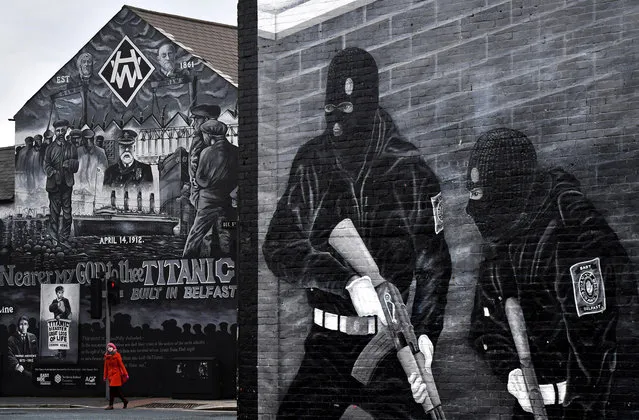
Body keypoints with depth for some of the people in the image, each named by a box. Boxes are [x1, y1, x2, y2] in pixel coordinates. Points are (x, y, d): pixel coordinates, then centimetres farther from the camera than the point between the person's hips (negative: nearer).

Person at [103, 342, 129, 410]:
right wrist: (105, 376, 12)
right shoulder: (106, 356, 10)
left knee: (112, 389, -12)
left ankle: (111, 405, -9)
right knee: (117, 390, 8)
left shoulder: (117, 355, -5)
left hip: (116, 374, -6)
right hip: (110, 374, 6)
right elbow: (106, 367, 14)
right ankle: (125, 401, 25)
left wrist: (125, 374, -7)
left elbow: (121, 365, -6)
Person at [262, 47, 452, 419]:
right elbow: (280, 248, -10)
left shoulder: (411, 170, -5)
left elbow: (433, 263, -2)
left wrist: (425, 335, -16)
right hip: (326, 344, 2)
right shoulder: (312, 163, -1)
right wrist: (349, 280, -24)